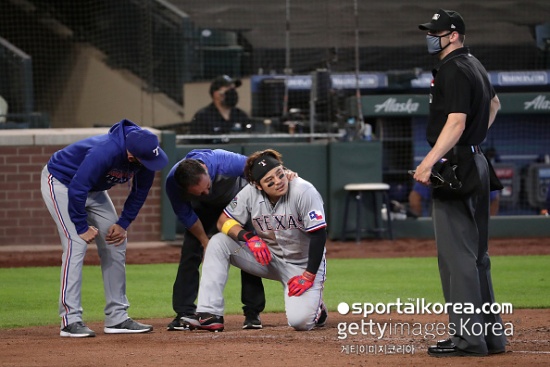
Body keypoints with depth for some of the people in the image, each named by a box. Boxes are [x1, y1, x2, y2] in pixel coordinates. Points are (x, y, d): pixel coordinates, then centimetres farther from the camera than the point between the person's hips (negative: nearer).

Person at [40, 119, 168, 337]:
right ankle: (70, 320, -20)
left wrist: (123, 224, -6)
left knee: (115, 246, 3)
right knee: (76, 244, -20)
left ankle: (117, 318, 8)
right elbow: (76, 190, -34)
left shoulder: (146, 155, -19)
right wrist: (82, 227, -24)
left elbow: (140, 192, -1)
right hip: (60, 182, -8)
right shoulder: (105, 153, -41)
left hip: (93, 189, 8)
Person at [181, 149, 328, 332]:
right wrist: (249, 237, -27)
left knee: (299, 320, -27)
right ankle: (210, 314, -17)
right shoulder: (251, 193, -13)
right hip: (267, 257, 4)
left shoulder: (303, 191, -25)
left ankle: (314, 305, 13)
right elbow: (224, 221, -7)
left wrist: (308, 276, -25)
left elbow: (319, 235, -22)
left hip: (303, 264, -4)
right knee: (218, 243, -14)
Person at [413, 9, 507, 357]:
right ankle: (491, 334, 17)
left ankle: (467, 337, -12)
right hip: (476, 164, 11)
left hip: (455, 165, -11)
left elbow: (456, 122, -25)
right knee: (476, 254, 14)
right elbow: (494, 104, 34)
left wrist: (429, 161, -31)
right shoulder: (474, 66, 17)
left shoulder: (455, 71, -15)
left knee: (456, 254, -10)